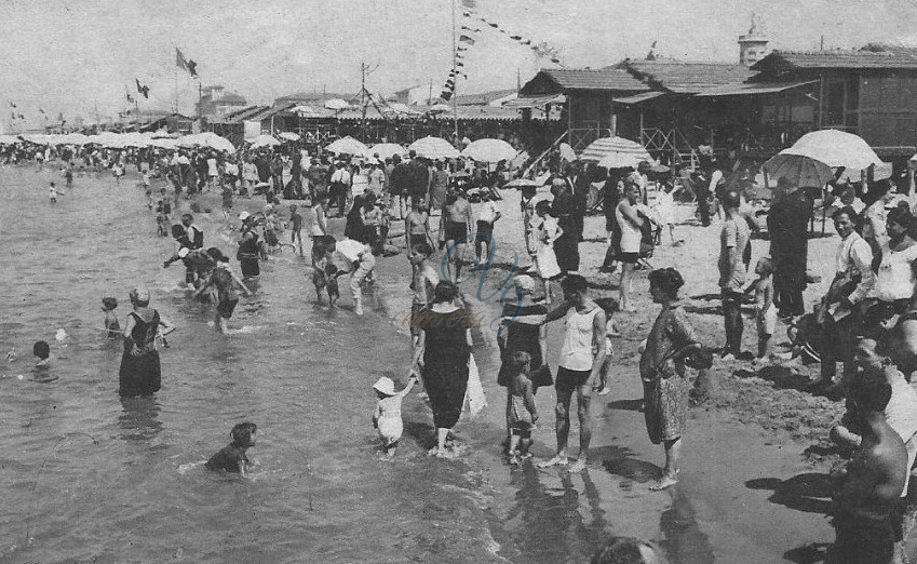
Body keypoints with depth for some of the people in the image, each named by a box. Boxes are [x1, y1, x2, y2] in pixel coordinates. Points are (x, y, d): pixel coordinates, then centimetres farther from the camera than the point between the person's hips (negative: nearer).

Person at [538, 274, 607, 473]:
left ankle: (583, 458, 15)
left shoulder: (597, 314, -13)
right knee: (561, 412, 10)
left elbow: (601, 351, -14)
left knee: (583, 414, 2)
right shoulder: (569, 307, 5)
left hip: (584, 369, -6)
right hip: (565, 366, 6)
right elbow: (544, 318, 19)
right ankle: (561, 455, 21)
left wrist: (590, 383, -18)